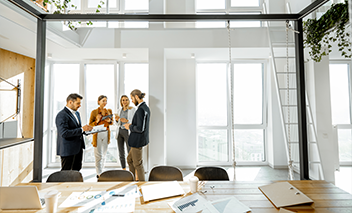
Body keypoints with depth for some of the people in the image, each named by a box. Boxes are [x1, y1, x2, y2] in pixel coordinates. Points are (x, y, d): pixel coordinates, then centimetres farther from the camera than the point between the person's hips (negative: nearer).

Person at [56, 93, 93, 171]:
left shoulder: (76, 113, 13)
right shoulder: (62, 115, -17)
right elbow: (64, 133, -26)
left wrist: (85, 129, 1)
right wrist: (82, 129, -26)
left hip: (78, 147, 9)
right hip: (68, 149, -9)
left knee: (77, 170, 18)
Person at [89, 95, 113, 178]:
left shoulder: (109, 111, 4)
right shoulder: (94, 112, -6)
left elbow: (111, 122, 14)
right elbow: (90, 125, -3)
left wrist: (109, 121, -9)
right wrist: (97, 121, -21)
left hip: (106, 134, 4)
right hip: (97, 134, -4)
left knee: (104, 154, 13)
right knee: (99, 155, -2)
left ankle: (101, 172, 28)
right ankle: (99, 174, 9)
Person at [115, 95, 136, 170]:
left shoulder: (133, 110, -6)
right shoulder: (119, 110, 10)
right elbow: (118, 124, 14)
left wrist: (126, 121, -24)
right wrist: (116, 119, -8)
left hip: (128, 132, -5)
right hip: (119, 131, 5)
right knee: (121, 153, 10)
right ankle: (124, 170, 25)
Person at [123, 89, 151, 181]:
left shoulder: (141, 109, -24)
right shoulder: (146, 107, 7)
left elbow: (140, 128, -26)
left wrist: (130, 127, -10)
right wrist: (131, 125, 8)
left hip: (138, 140, -10)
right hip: (138, 139, 10)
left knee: (137, 164, 8)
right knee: (130, 159, 24)